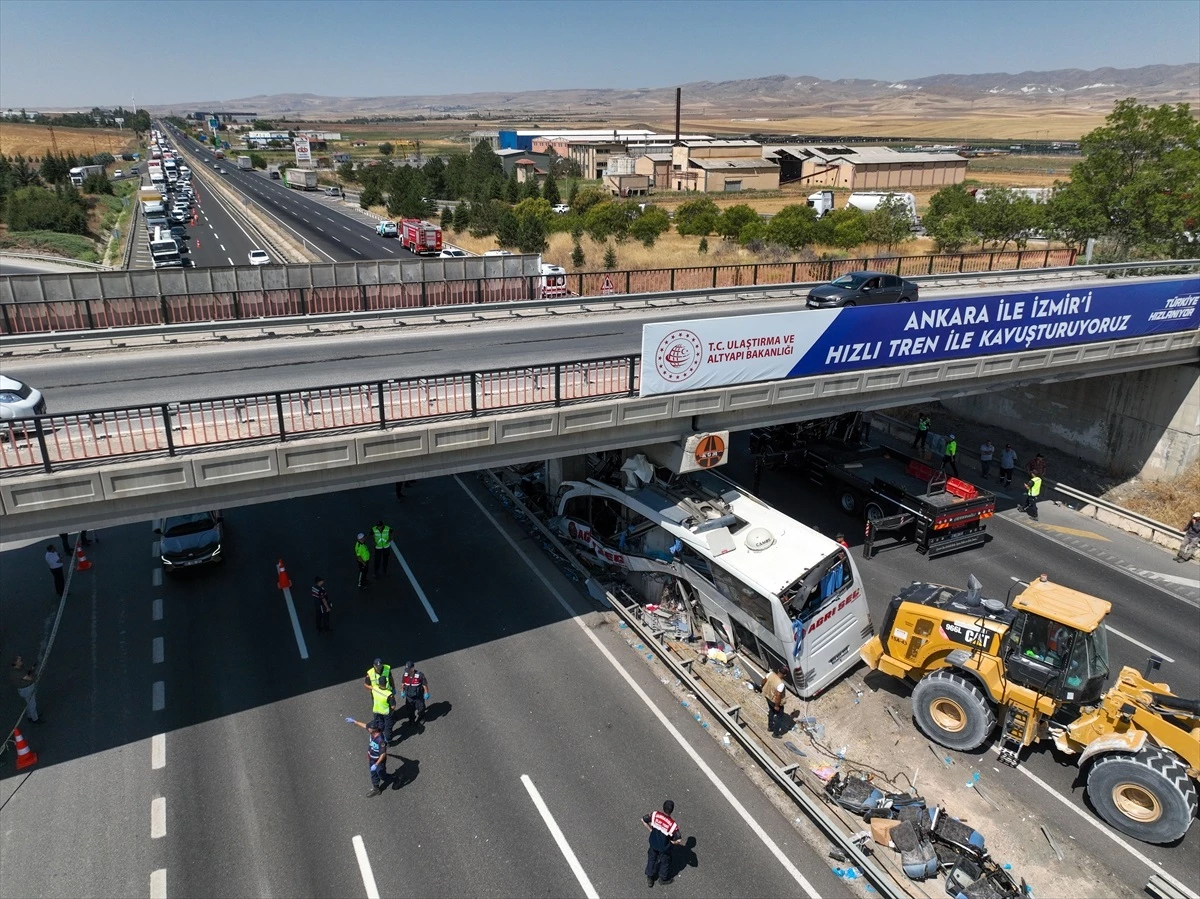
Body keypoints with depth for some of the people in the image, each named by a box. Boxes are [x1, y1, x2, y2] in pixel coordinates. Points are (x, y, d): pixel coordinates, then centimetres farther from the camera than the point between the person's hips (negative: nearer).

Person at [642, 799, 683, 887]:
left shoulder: (654, 815, -24)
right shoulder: (673, 824, -34)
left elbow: (643, 820, -10)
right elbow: (677, 841, -28)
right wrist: (672, 841, -6)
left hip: (653, 843, 3)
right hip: (664, 847, -3)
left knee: (652, 859, 29)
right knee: (665, 862, 26)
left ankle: (649, 878, 46)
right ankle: (663, 878, 49)